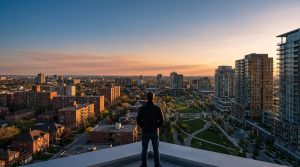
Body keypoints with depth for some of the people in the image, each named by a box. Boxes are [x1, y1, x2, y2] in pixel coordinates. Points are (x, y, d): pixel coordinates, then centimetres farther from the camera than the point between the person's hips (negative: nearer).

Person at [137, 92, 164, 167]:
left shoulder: (142, 108, -9)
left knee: (144, 149, 14)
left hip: (145, 131, 0)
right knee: (156, 149, 12)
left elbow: (138, 120, -9)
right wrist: (157, 127, 6)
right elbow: (161, 120, -9)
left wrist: (143, 127, 7)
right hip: (155, 131, 0)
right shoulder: (157, 108, -10)